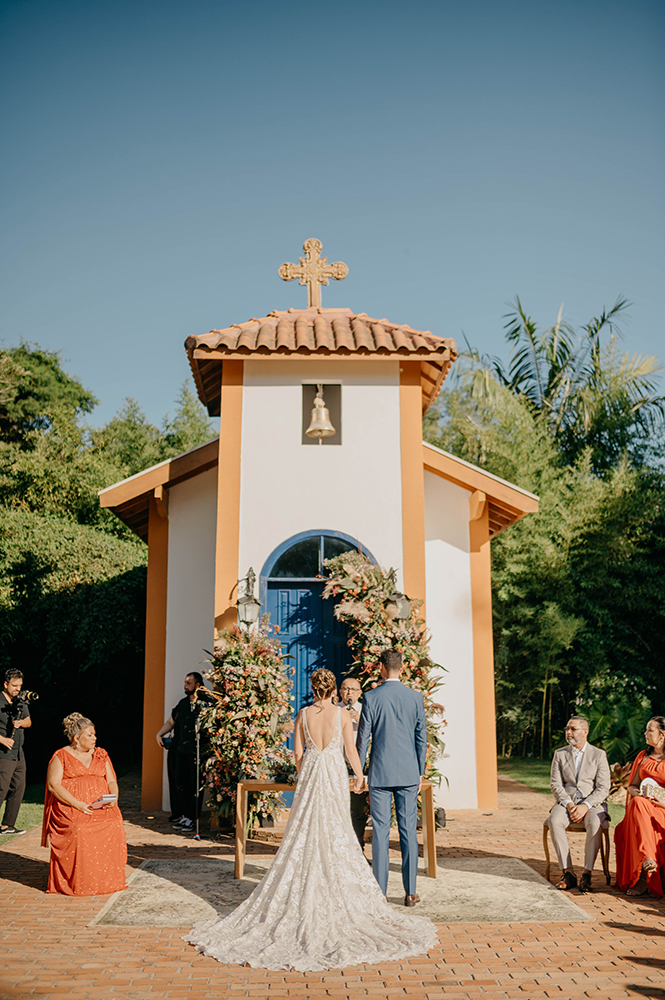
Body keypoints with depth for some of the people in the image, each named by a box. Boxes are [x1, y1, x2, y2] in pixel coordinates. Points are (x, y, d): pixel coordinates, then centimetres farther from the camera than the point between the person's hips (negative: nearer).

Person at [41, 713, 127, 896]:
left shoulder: (101, 755, 19)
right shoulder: (61, 756, 4)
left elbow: (111, 781, 17)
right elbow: (53, 785, -6)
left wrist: (113, 798, -6)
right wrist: (77, 803, -17)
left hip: (101, 806, 3)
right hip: (70, 808, -3)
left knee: (114, 826, -25)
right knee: (79, 830, -32)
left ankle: (108, 878, -13)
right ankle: (79, 882, -17)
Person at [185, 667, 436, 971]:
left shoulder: (303, 714, 0)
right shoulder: (342, 714, -5)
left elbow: (298, 752, 5)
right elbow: (351, 749, 0)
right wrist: (359, 775, 16)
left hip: (309, 775, 2)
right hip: (335, 774, -2)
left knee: (304, 834, 8)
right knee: (335, 834, 7)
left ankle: (304, 892, 10)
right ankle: (333, 887, 9)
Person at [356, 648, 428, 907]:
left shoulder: (371, 697, -6)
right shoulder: (415, 697, 0)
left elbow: (363, 737, -3)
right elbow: (421, 738, 4)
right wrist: (420, 772, 14)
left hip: (380, 773, -2)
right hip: (408, 773, 2)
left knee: (380, 831, 3)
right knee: (408, 830, 7)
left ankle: (380, 892, 8)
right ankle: (410, 892, 11)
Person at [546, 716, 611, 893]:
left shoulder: (599, 754, 3)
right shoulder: (559, 754, 10)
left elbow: (603, 788, -4)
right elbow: (555, 784, 4)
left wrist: (585, 806, -18)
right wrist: (568, 804, -13)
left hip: (593, 803, -2)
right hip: (566, 802, 2)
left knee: (594, 824, -36)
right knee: (554, 821, -31)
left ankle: (587, 873, -27)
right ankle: (568, 873, -26)